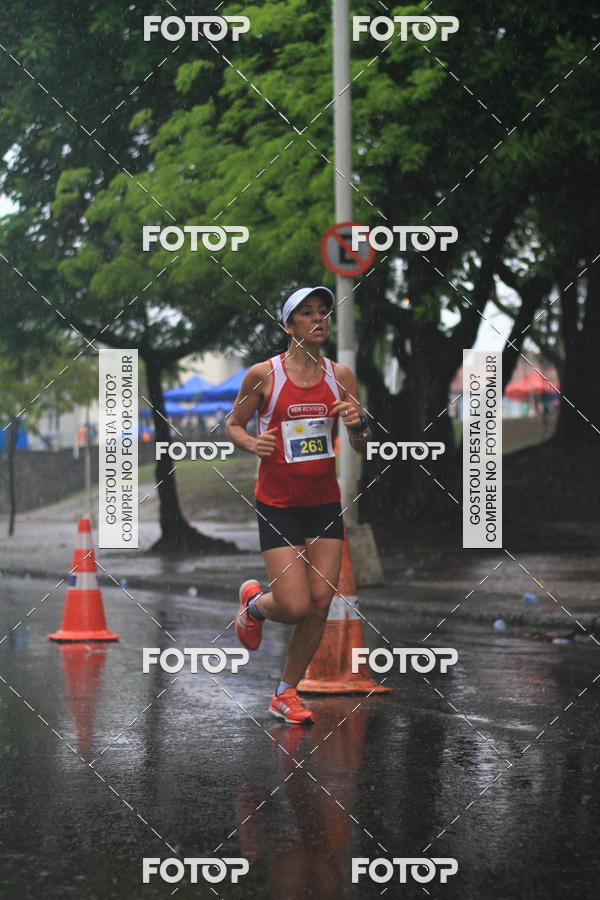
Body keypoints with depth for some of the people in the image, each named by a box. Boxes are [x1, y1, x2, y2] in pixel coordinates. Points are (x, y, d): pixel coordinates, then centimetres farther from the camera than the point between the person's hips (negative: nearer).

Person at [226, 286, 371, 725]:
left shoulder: (340, 375, 3)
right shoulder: (263, 374, -7)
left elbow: (363, 447, 8)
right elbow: (234, 424, 5)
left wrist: (358, 424, -14)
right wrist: (251, 443, -16)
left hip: (325, 502, 4)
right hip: (278, 503, -4)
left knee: (320, 605, -1)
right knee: (295, 606, -12)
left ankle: (286, 694, 17)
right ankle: (254, 602, 24)